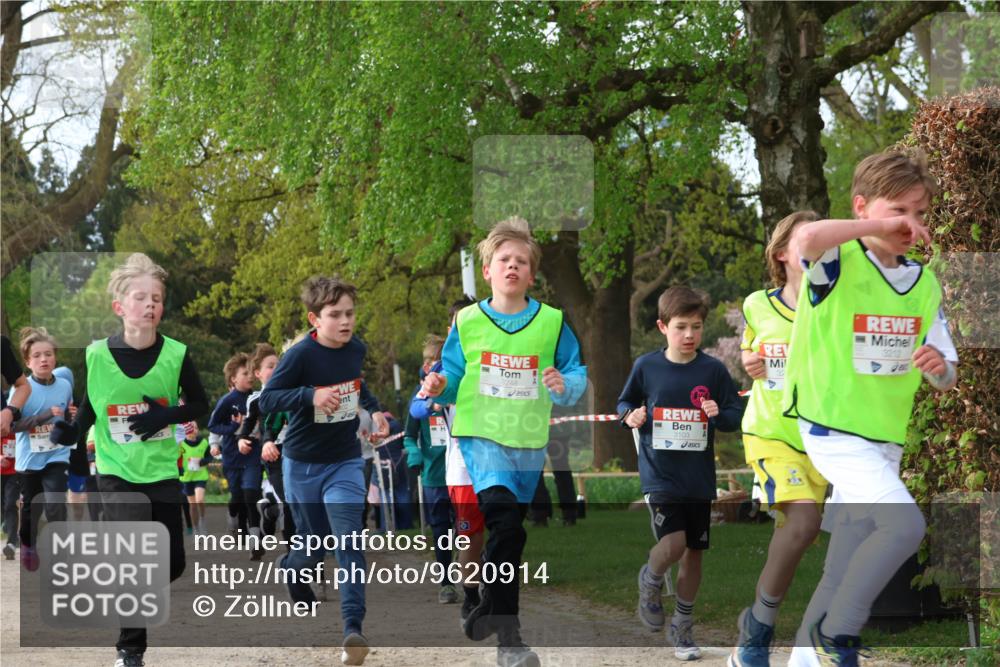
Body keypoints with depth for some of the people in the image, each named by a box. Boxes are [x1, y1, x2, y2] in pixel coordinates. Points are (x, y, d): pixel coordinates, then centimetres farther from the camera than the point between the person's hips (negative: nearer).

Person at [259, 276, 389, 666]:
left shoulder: (356, 349, 0)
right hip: (303, 464, -2)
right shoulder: (300, 355, -17)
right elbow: (266, 400, -21)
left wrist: (374, 410, 5)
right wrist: (311, 395, -34)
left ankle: (353, 628, -17)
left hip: (344, 462, 3)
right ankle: (290, 570, 45)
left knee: (349, 544, -13)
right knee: (314, 546, 8)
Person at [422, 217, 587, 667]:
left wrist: (565, 386, -18)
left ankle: (486, 613, 32)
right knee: (506, 520, -24)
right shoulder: (468, 322, 3)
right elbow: (452, 378, 10)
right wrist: (439, 387, -12)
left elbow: (577, 373, 3)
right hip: (482, 436, -3)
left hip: (530, 443, 3)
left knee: (509, 531, 13)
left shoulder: (552, 322, 3)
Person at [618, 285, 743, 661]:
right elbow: (625, 402, 11)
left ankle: (682, 628, 26)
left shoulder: (713, 370, -2)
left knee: (694, 553, 8)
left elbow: (736, 416, 4)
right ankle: (650, 583, 16)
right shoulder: (646, 367, -3)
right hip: (659, 473, -2)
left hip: (699, 478, 2)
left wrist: (720, 415, -17)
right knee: (673, 544, -19)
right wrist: (630, 416, -10)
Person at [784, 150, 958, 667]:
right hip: (833, 431, -7)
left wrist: (940, 368, -14)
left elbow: (946, 379, 9)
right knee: (905, 524, -24)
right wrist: (882, 226, -28)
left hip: (887, 439, 7)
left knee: (844, 571, 11)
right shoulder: (838, 263, -11)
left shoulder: (924, 282, 7)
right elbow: (806, 238, -38)